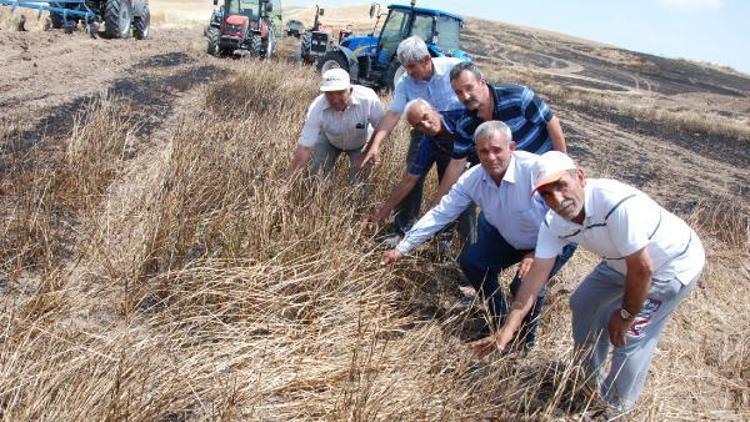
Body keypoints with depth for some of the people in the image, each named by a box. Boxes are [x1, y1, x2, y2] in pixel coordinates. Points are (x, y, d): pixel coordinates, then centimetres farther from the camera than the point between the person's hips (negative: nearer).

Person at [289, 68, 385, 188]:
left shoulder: (368, 99, -40)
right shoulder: (317, 108, -35)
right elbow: (304, 147, -35)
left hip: (361, 142, -1)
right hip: (328, 140, 1)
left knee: (359, 181, -10)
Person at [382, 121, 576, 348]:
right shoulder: (473, 179, -17)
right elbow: (440, 214, -12)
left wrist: (538, 254, -30)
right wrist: (401, 248, -13)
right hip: (510, 238, 6)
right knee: (471, 261, -6)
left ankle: (526, 340, 8)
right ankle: (500, 320, 19)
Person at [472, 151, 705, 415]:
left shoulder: (618, 204, -41)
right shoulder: (554, 224, -17)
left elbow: (642, 270, -32)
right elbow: (536, 274, -15)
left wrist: (625, 316, -16)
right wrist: (507, 329, -19)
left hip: (674, 263, -7)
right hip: (623, 262, 7)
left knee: (631, 336, -9)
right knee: (582, 303, 14)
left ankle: (615, 408, 18)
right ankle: (589, 377, 39)